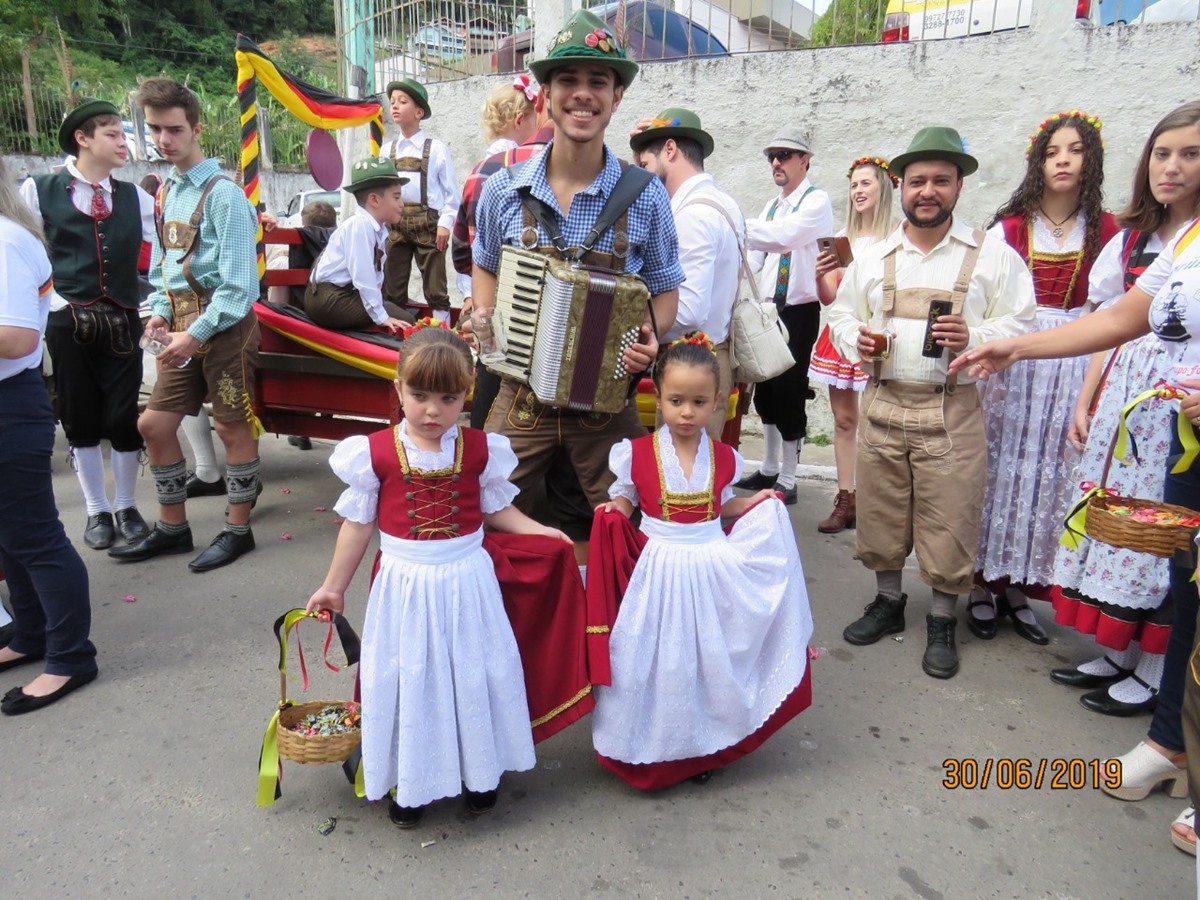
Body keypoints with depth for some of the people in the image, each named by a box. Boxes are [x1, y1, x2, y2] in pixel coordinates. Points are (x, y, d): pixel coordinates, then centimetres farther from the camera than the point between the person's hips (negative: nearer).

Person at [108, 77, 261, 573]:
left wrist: (196, 333, -17)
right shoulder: (165, 192, 13)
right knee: (154, 424, 10)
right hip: (183, 326, 8)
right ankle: (172, 527, 26)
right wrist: (160, 313, 4)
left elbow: (238, 282, -17)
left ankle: (237, 530, 17)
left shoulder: (223, 194, -12)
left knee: (233, 427, 2)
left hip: (225, 326, -8)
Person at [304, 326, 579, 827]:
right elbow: (358, 524, 1)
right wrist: (333, 588, 7)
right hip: (404, 587, -1)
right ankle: (410, 782, 32)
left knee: (473, 677, 12)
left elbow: (497, 509, 8)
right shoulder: (375, 453, -8)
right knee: (408, 680, 10)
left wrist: (542, 532, -4)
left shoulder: (481, 450, -5)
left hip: (466, 581, 1)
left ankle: (479, 772, 35)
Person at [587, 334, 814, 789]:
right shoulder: (637, 453, -8)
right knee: (657, 663, 7)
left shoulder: (724, 457, -1)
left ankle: (701, 747, 32)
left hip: (711, 567, 2)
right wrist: (611, 514, -14)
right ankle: (652, 746, 27)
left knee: (707, 659, 11)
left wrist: (760, 504, 2)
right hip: (658, 568, -2)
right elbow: (624, 499, 6)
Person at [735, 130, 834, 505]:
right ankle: (769, 469, 28)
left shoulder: (817, 201, -9)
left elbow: (784, 236, -27)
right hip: (768, 309, 8)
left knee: (789, 393, -4)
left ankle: (787, 480, 6)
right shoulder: (771, 207, 15)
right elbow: (756, 256, 13)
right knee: (765, 390, 14)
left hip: (799, 312, -8)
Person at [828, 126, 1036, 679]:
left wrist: (974, 337, -19)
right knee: (880, 513, 12)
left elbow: (1020, 326, 0)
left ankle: (941, 623, 22)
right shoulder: (873, 257, 11)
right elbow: (841, 313, 15)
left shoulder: (992, 255, 2)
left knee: (948, 523, 2)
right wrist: (856, 338, -7)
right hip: (882, 405, 3)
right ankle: (888, 602, 33)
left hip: (952, 411, -3)